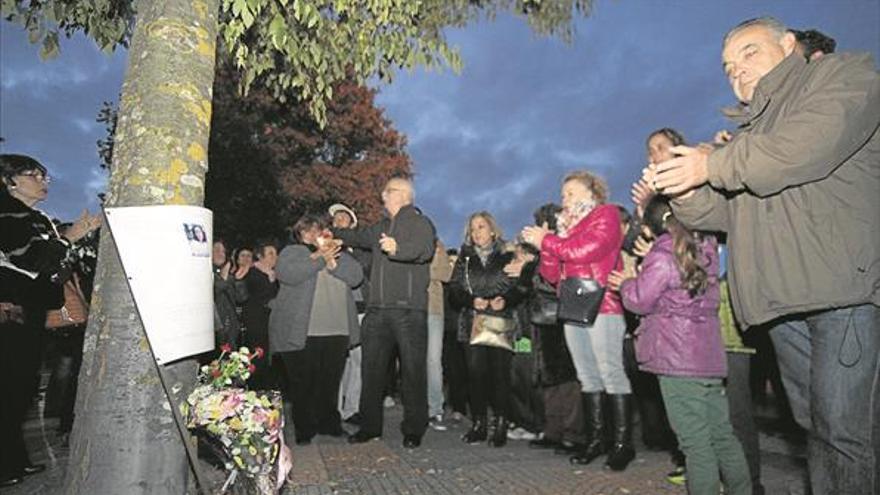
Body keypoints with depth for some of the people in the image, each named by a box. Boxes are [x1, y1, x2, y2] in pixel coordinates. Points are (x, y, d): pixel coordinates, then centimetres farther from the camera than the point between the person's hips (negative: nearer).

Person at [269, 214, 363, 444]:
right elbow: (286, 274, -15)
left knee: (330, 381, 10)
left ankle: (329, 423, 25)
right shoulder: (292, 252, 7)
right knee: (303, 382, 1)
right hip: (302, 332, -3)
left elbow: (356, 276, 2)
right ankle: (304, 429, 15)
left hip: (336, 331, 4)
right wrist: (320, 259, -13)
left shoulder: (339, 254, 18)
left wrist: (332, 262, -10)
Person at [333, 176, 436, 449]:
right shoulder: (381, 227, 23)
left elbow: (425, 249, -21)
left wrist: (398, 249, -37)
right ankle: (370, 426, 22)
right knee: (371, 369, 10)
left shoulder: (420, 223, -1)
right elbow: (357, 236, 40)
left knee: (412, 370, -1)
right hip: (377, 309, 7)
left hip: (409, 310, -7)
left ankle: (414, 429, 11)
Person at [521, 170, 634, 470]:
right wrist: (545, 246, 0)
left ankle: (623, 443, 0)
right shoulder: (567, 226, 22)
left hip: (602, 306, -7)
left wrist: (547, 240, -6)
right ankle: (595, 439, 16)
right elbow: (552, 275, 16)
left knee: (610, 372, -8)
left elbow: (587, 250, -16)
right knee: (587, 376, 9)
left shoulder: (606, 215, 4)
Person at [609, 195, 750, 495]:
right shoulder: (704, 250, 12)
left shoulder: (662, 256, -11)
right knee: (722, 434, 16)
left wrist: (626, 283, 8)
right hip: (710, 357, 8)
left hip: (678, 360, -8)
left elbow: (640, 301, -10)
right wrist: (637, 281, 19)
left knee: (695, 442, -3)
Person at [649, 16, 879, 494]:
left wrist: (713, 166, -8)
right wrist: (685, 191, -1)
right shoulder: (748, 132, 26)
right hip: (783, 299, 7)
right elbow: (725, 211, 19)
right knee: (815, 422, 11)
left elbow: (811, 143, -16)